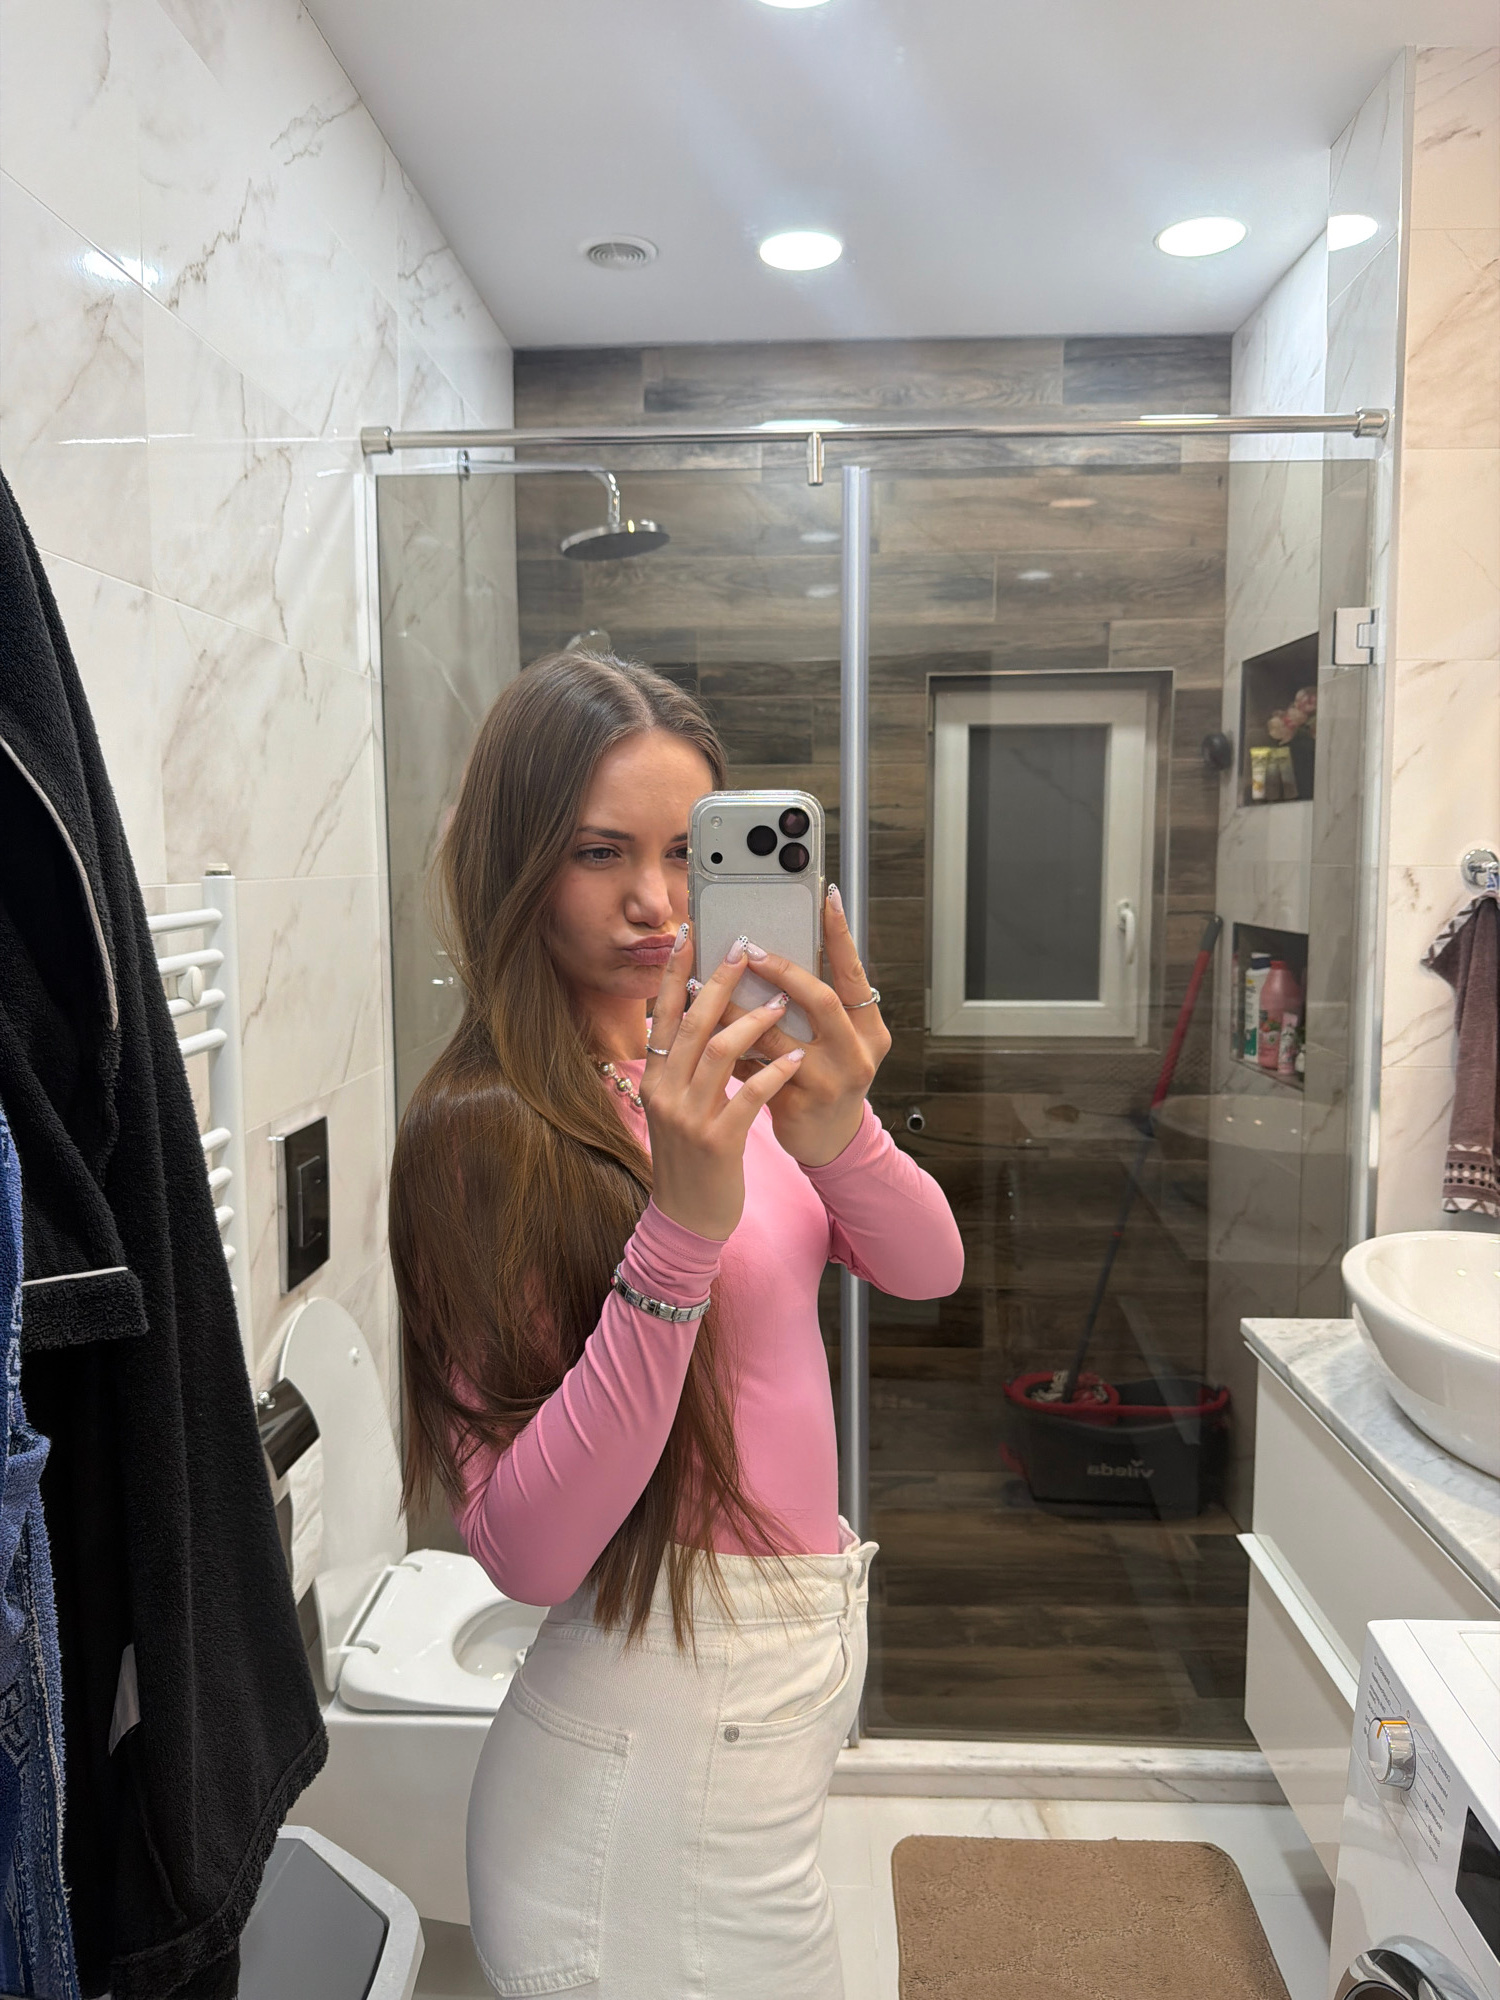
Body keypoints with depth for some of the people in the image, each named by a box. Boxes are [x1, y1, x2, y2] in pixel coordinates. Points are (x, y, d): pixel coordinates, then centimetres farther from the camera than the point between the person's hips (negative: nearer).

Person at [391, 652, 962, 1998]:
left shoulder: (716, 1060, 1)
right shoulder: (490, 1131, -21)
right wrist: (684, 1227, -36)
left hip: (801, 1651, 7)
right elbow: (527, 1551, -25)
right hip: (666, 1747, -7)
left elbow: (927, 1269, -8)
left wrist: (837, 1133, -29)